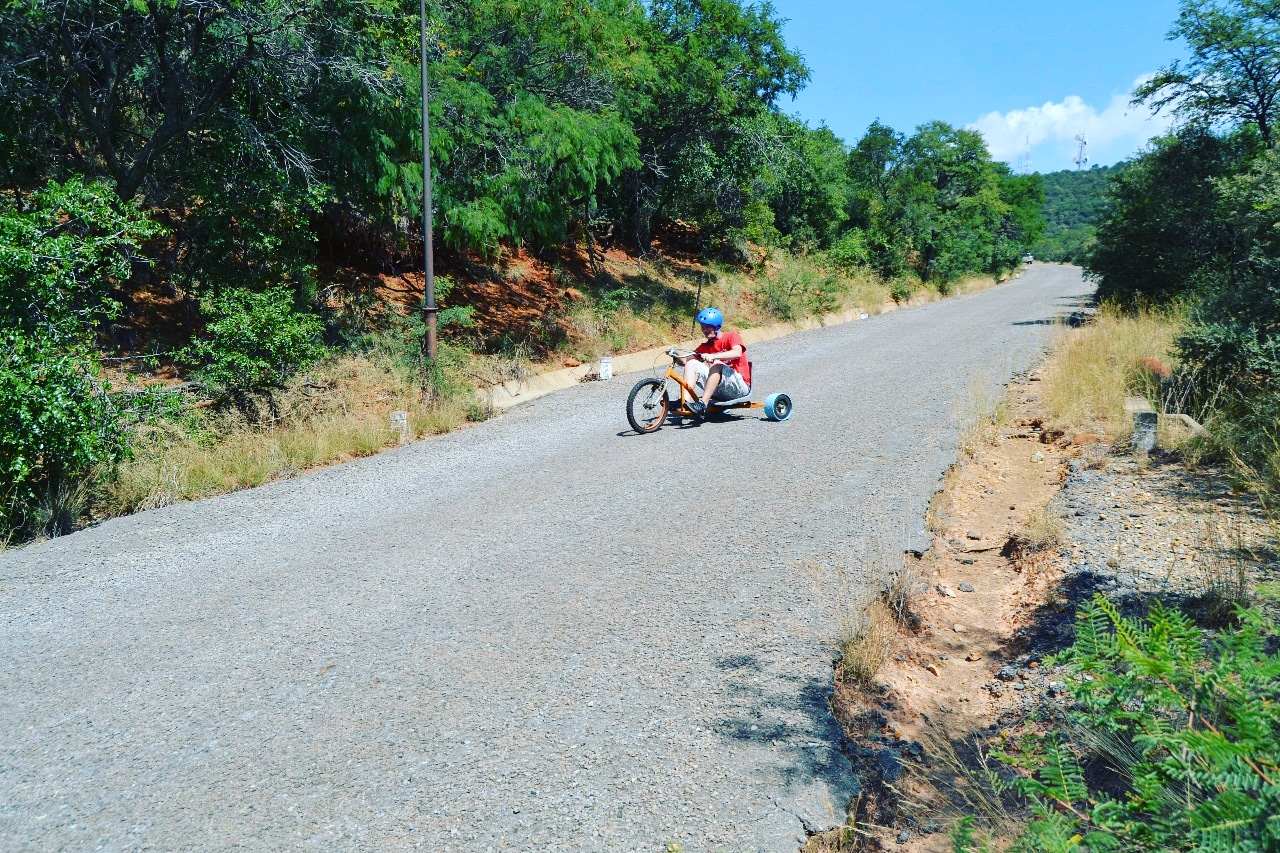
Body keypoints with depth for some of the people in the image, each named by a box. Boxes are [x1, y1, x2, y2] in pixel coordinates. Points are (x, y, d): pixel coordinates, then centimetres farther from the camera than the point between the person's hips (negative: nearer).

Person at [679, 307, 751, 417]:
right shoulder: (705, 346, 13)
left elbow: (737, 353, -23)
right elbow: (685, 360, 4)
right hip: (718, 392, 5)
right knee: (692, 363, -9)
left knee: (717, 365, -32)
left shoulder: (732, 336, -1)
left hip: (739, 387, -5)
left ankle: (703, 403, -39)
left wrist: (713, 356, -35)